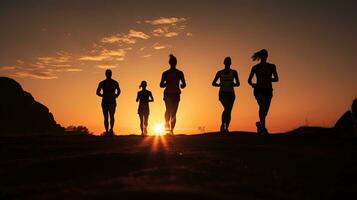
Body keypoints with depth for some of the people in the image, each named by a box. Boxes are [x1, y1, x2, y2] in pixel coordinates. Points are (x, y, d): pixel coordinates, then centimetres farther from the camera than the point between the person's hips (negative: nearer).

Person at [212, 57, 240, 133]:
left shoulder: (234, 72, 5)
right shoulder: (220, 72, 4)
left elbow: (238, 83, 9)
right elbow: (213, 83, 9)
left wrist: (233, 84, -13)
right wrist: (219, 84, -11)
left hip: (231, 94, 2)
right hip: (222, 93, -2)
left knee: (229, 111, 1)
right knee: (226, 108, -25)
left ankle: (226, 128, 14)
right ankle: (222, 125, -11)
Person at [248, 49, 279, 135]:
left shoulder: (272, 66, 7)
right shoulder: (255, 67, 4)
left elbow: (276, 79, 1)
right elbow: (249, 80, 10)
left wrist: (268, 79, -16)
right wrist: (252, 84, -9)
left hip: (268, 90, 3)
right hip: (259, 90, -3)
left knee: (265, 110, 7)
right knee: (262, 105, -28)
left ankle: (260, 124, 39)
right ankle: (263, 128, -31)